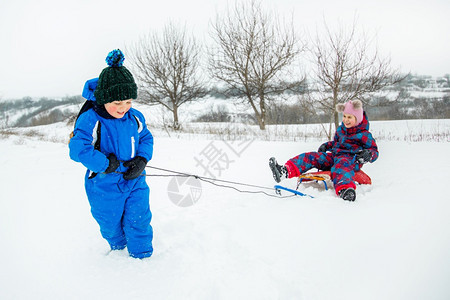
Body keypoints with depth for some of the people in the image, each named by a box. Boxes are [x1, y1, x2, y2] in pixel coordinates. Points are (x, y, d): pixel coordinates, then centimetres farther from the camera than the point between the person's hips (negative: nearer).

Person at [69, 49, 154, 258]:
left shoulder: (136, 118, -6)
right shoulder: (90, 120, -21)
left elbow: (146, 139, 5)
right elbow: (78, 150, -27)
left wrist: (141, 160, -14)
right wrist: (108, 164, -26)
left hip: (135, 181, 2)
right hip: (105, 187, -2)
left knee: (139, 221, 3)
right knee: (111, 224, 18)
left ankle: (142, 256, 26)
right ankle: (117, 248, 50)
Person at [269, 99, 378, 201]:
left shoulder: (364, 135, 1)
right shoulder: (340, 130, 19)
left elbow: (374, 151, 5)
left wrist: (368, 155, -19)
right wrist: (326, 146, 15)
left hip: (351, 158, -6)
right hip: (334, 155, 7)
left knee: (341, 165, -43)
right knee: (311, 157, -12)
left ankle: (345, 189, -76)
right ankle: (285, 171, -30)